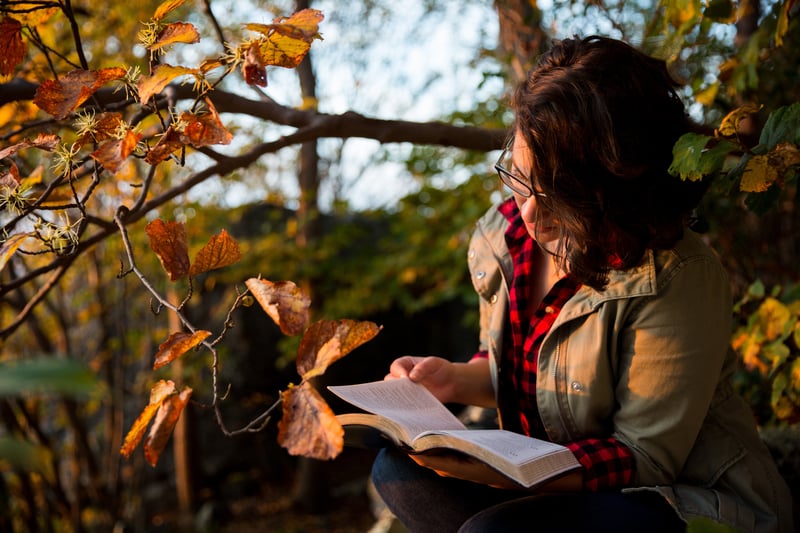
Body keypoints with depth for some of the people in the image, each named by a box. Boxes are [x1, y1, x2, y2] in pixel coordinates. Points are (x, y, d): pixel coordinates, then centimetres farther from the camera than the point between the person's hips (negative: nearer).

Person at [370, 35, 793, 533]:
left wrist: (495, 471, -35)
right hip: (558, 483, 7)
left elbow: (645, 458, -22)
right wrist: (456, 379, -7)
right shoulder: (502, 236, -2)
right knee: (398, 469, -8)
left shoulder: (675, 280, -25)